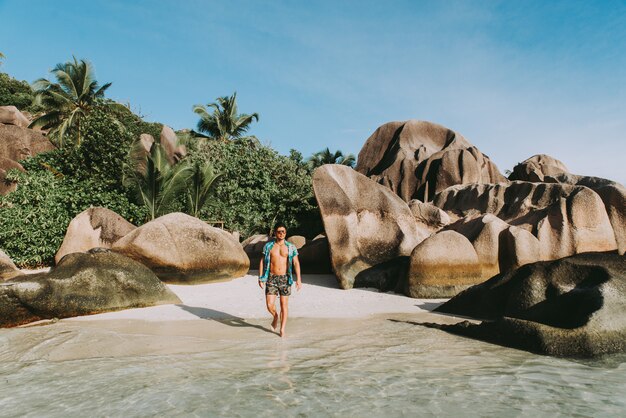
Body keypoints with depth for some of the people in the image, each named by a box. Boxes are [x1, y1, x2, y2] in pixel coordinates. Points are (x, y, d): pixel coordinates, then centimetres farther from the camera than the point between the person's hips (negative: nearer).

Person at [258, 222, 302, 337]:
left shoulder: (291, 247, 0)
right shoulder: (268, 246, 3)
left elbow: (296, 263, -3)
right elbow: (262, 262, 7)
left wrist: (298, 279, -12)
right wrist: (260, 278, 0)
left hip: (285, 279, 0)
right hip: (271, 278, 1)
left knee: (284, 304, 2)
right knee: (270, 304, -5)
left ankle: (282, 329, 16)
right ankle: (275, 317, 29)